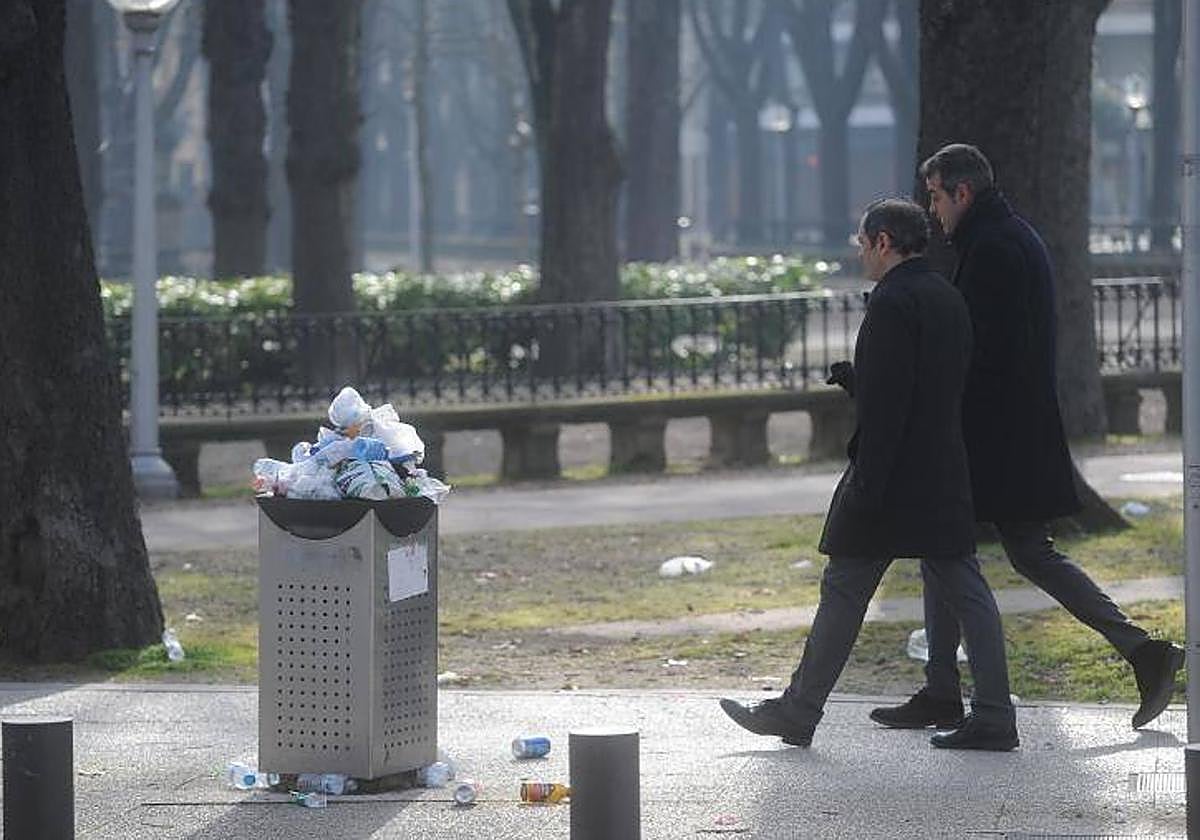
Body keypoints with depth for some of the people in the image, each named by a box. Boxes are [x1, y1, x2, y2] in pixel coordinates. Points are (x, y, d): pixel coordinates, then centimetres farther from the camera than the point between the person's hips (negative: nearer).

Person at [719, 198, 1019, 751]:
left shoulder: (893, 302, -15)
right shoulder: (949, 299, 13)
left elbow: (885, 402, -20)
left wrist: (866, 485, -20)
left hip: (893, 476, -8)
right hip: (945, 475, 8)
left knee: (844, 591, 1)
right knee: (965, 591, 5)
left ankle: (799, 710, 8)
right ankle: (993, 715, 2)